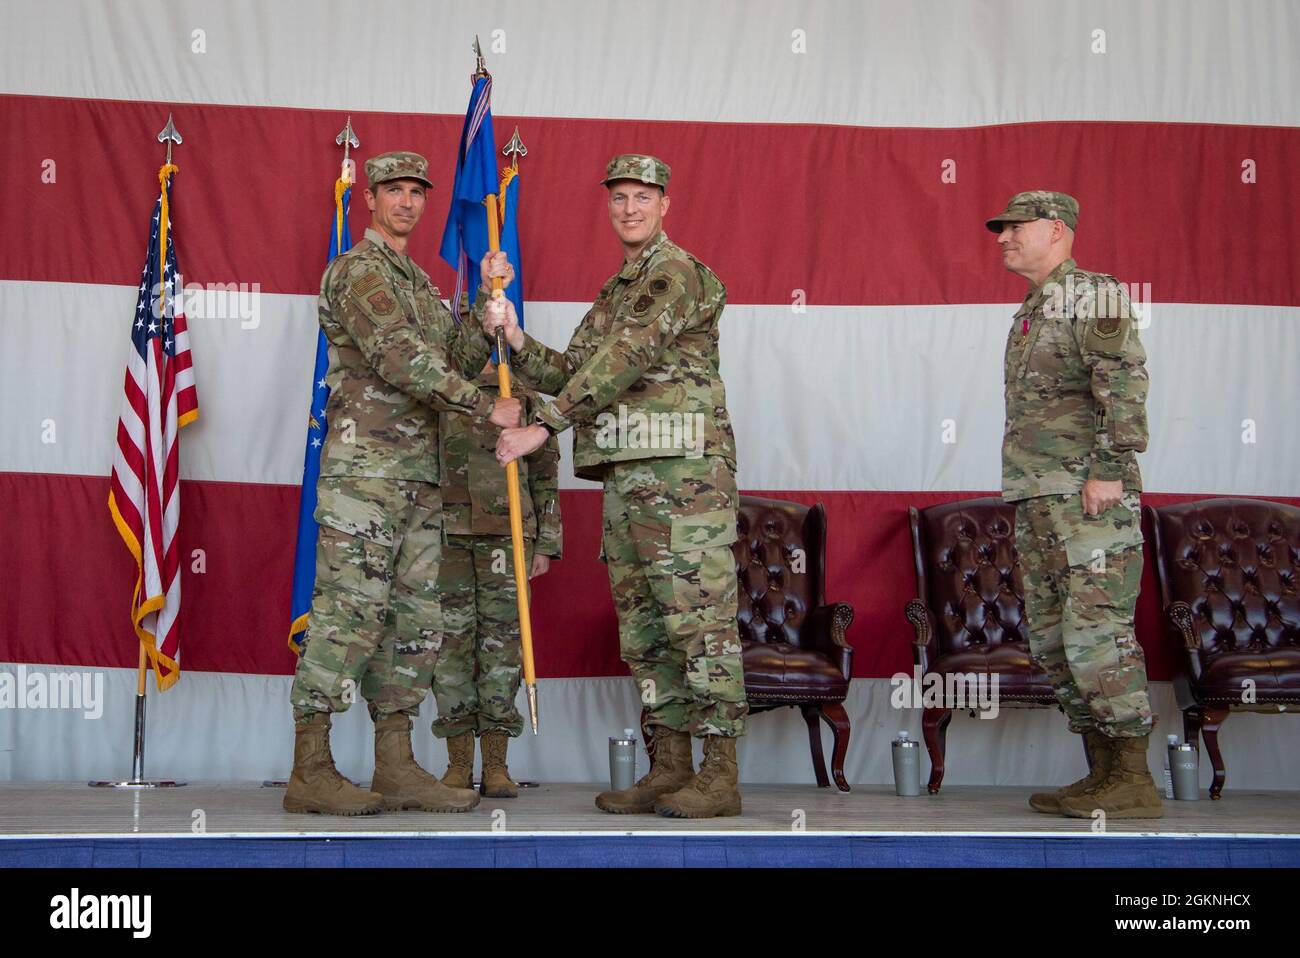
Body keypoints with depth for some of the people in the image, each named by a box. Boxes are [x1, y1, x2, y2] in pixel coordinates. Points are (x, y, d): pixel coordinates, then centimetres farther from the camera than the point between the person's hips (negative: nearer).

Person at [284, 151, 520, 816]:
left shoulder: (417, 281, 24)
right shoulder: (358, 270, -6)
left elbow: (459, 358, 16)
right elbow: (400, 360, -18)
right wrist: (487, 408, -19)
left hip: (418, 473, 9)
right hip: (365, 466, -9)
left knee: (415, 618, 7)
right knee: (350, 610, -11)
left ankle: (395, 768, 10)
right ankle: (310, 772, -9)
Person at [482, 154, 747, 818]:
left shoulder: (676, 273, -6)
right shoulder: (613, 294, 24)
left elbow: (624, 360, -17)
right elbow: (569, 374, 18)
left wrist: (544, 426, -20)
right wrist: (515, 340, 1)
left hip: (682, 470, -9)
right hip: (625, 477, 9)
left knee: (699, 617, -9)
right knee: (643, 625, 9)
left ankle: (719, 776, -7)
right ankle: (669, 769, 14)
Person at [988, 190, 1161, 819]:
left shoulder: (1094, 294, -5)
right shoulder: (1031, 313, 23)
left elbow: (1125, 382, -17)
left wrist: (1108, 469, -24)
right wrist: (1026, 497, 18)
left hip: (1089, 494, -10)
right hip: (1038, 500, 10)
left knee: (1096, 628, -13)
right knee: (1052, 637, 7)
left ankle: (1133, 781, -9)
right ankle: (1103, 774, 11)